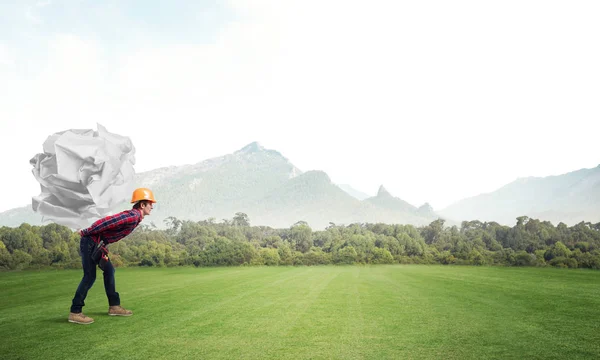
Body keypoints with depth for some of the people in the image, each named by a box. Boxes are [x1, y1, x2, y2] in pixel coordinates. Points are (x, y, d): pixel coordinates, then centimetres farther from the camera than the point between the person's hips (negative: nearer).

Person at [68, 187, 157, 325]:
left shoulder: (135, 217, 11)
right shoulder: (132, 216, -20)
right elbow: (106, 221, -26)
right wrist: (86, 232, -17)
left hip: (99, 243, 10)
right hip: (91, 241, -10)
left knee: (109, 270, 13)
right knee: (90, 276, -8)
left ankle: (114, 306, 21)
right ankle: (75, 312, -2)